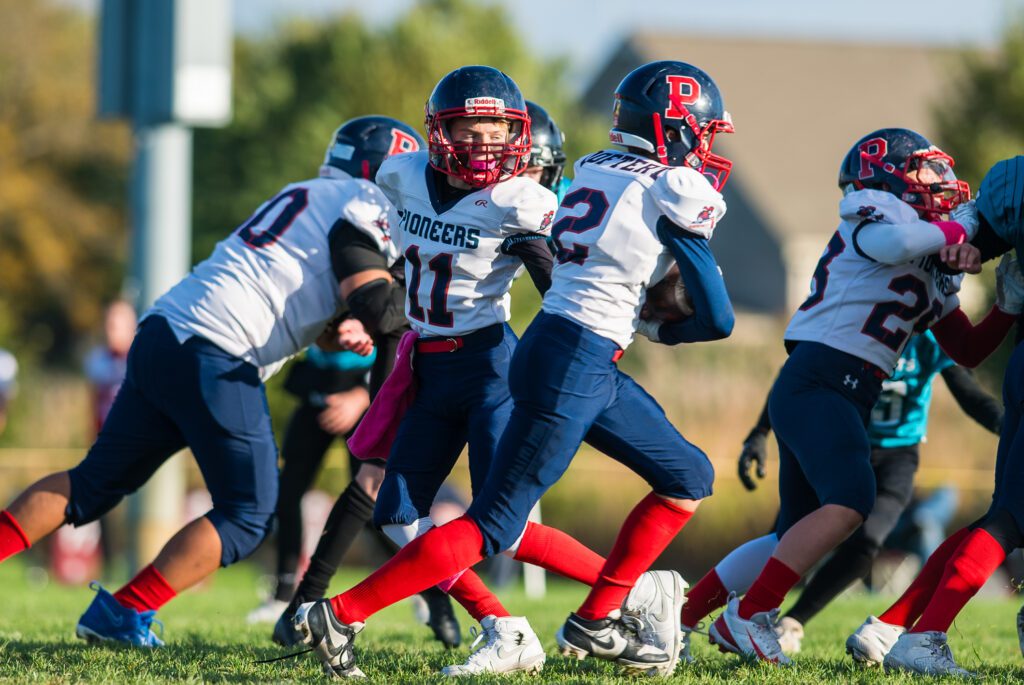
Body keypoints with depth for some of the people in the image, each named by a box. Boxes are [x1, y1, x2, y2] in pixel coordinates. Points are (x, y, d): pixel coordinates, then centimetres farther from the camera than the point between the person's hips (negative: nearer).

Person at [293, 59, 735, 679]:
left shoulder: (595, 171, 12)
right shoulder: (677, 193, -10)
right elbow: (718, 319, -7)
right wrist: (669, 329, 13)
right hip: (573, 366, -9)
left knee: (690, 478, 18)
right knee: (493, 528, -6)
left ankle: (598, 621, 17)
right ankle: (342, 616, -6)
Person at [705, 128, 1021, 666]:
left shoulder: (936, 275, 22)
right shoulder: (876, 210, -3)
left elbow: (968, 351, 24)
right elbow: (888, 243, -28)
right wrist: (959, 227, -13)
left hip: (850, 396, 10)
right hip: (816, 379, -10)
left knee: (795, 533, 12)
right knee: (850, 502, -25)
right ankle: (747, 616, -22)